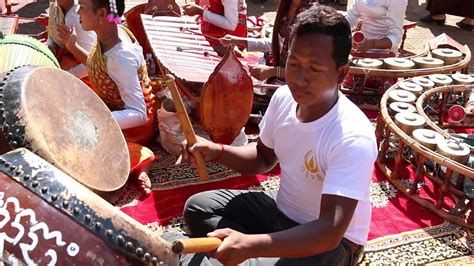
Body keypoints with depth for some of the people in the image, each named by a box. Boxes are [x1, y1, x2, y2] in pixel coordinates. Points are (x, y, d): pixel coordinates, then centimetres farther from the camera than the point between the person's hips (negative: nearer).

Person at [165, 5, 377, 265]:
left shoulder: (353, 139, -31)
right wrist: (217, 152, -12)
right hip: (283, 210, 7)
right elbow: (263, 158, 7)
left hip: (332, 241, -6)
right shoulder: (284, 97, -11)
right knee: (197, 207, 5)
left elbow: (331, 231, -36)